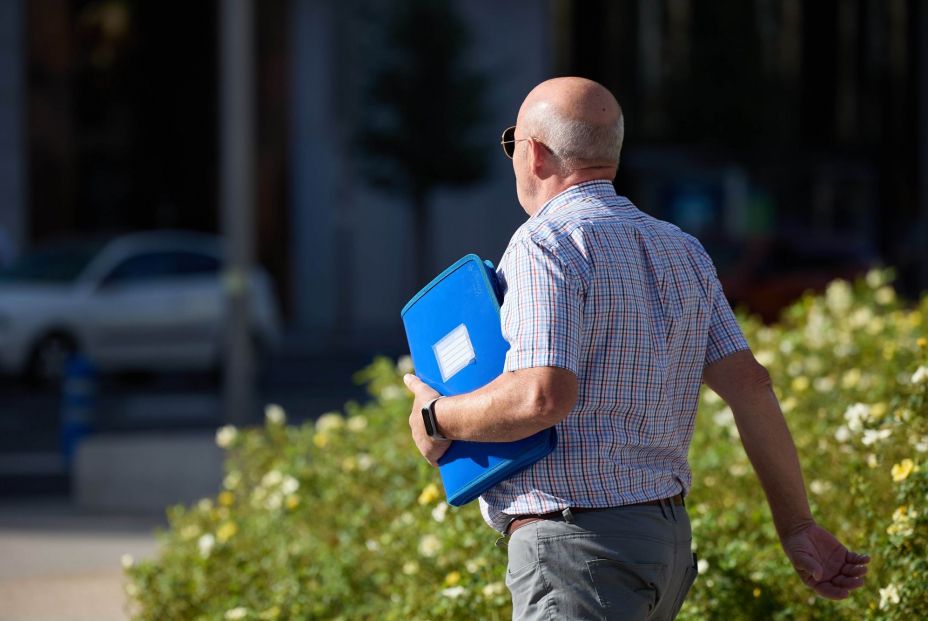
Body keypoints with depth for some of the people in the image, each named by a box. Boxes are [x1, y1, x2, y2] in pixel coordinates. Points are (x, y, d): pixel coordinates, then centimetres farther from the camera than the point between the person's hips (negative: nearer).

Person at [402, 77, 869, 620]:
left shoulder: (547, 243, -9)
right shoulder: (681, 252, 15)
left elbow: (542, 397, -22)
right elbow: (748, 383, 8)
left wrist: (439, 417, -5)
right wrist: (798, 527, 8)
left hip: (578, 548, -9)